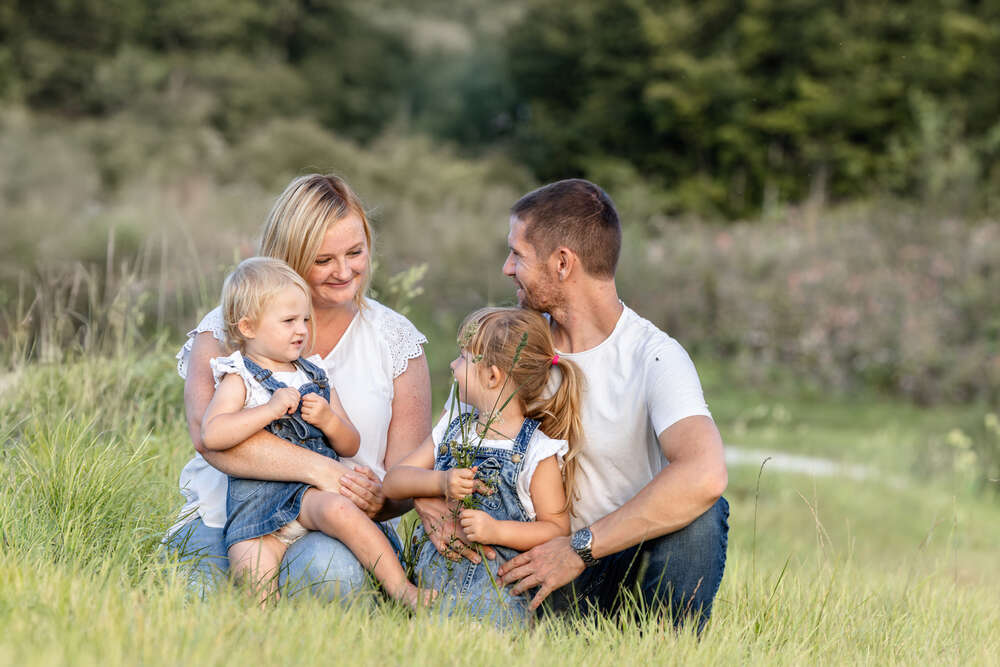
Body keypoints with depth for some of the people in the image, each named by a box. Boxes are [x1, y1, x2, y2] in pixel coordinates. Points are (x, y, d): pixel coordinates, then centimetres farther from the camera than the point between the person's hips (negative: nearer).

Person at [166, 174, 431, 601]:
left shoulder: (395, 339, 11)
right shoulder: (227, 329, 3)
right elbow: (209, 433, -17)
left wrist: (379, 500, -19)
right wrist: (321, 470, -28)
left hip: (340, 532, 2)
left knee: (332, 569, -35)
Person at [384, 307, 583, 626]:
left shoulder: (538, 451, -3)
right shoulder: (453, 427, 13)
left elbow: (557, 529, -2)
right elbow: (393, 482, 10)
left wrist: (497, 531, -17)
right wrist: (441, 482, -10)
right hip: (431, 577, 5)